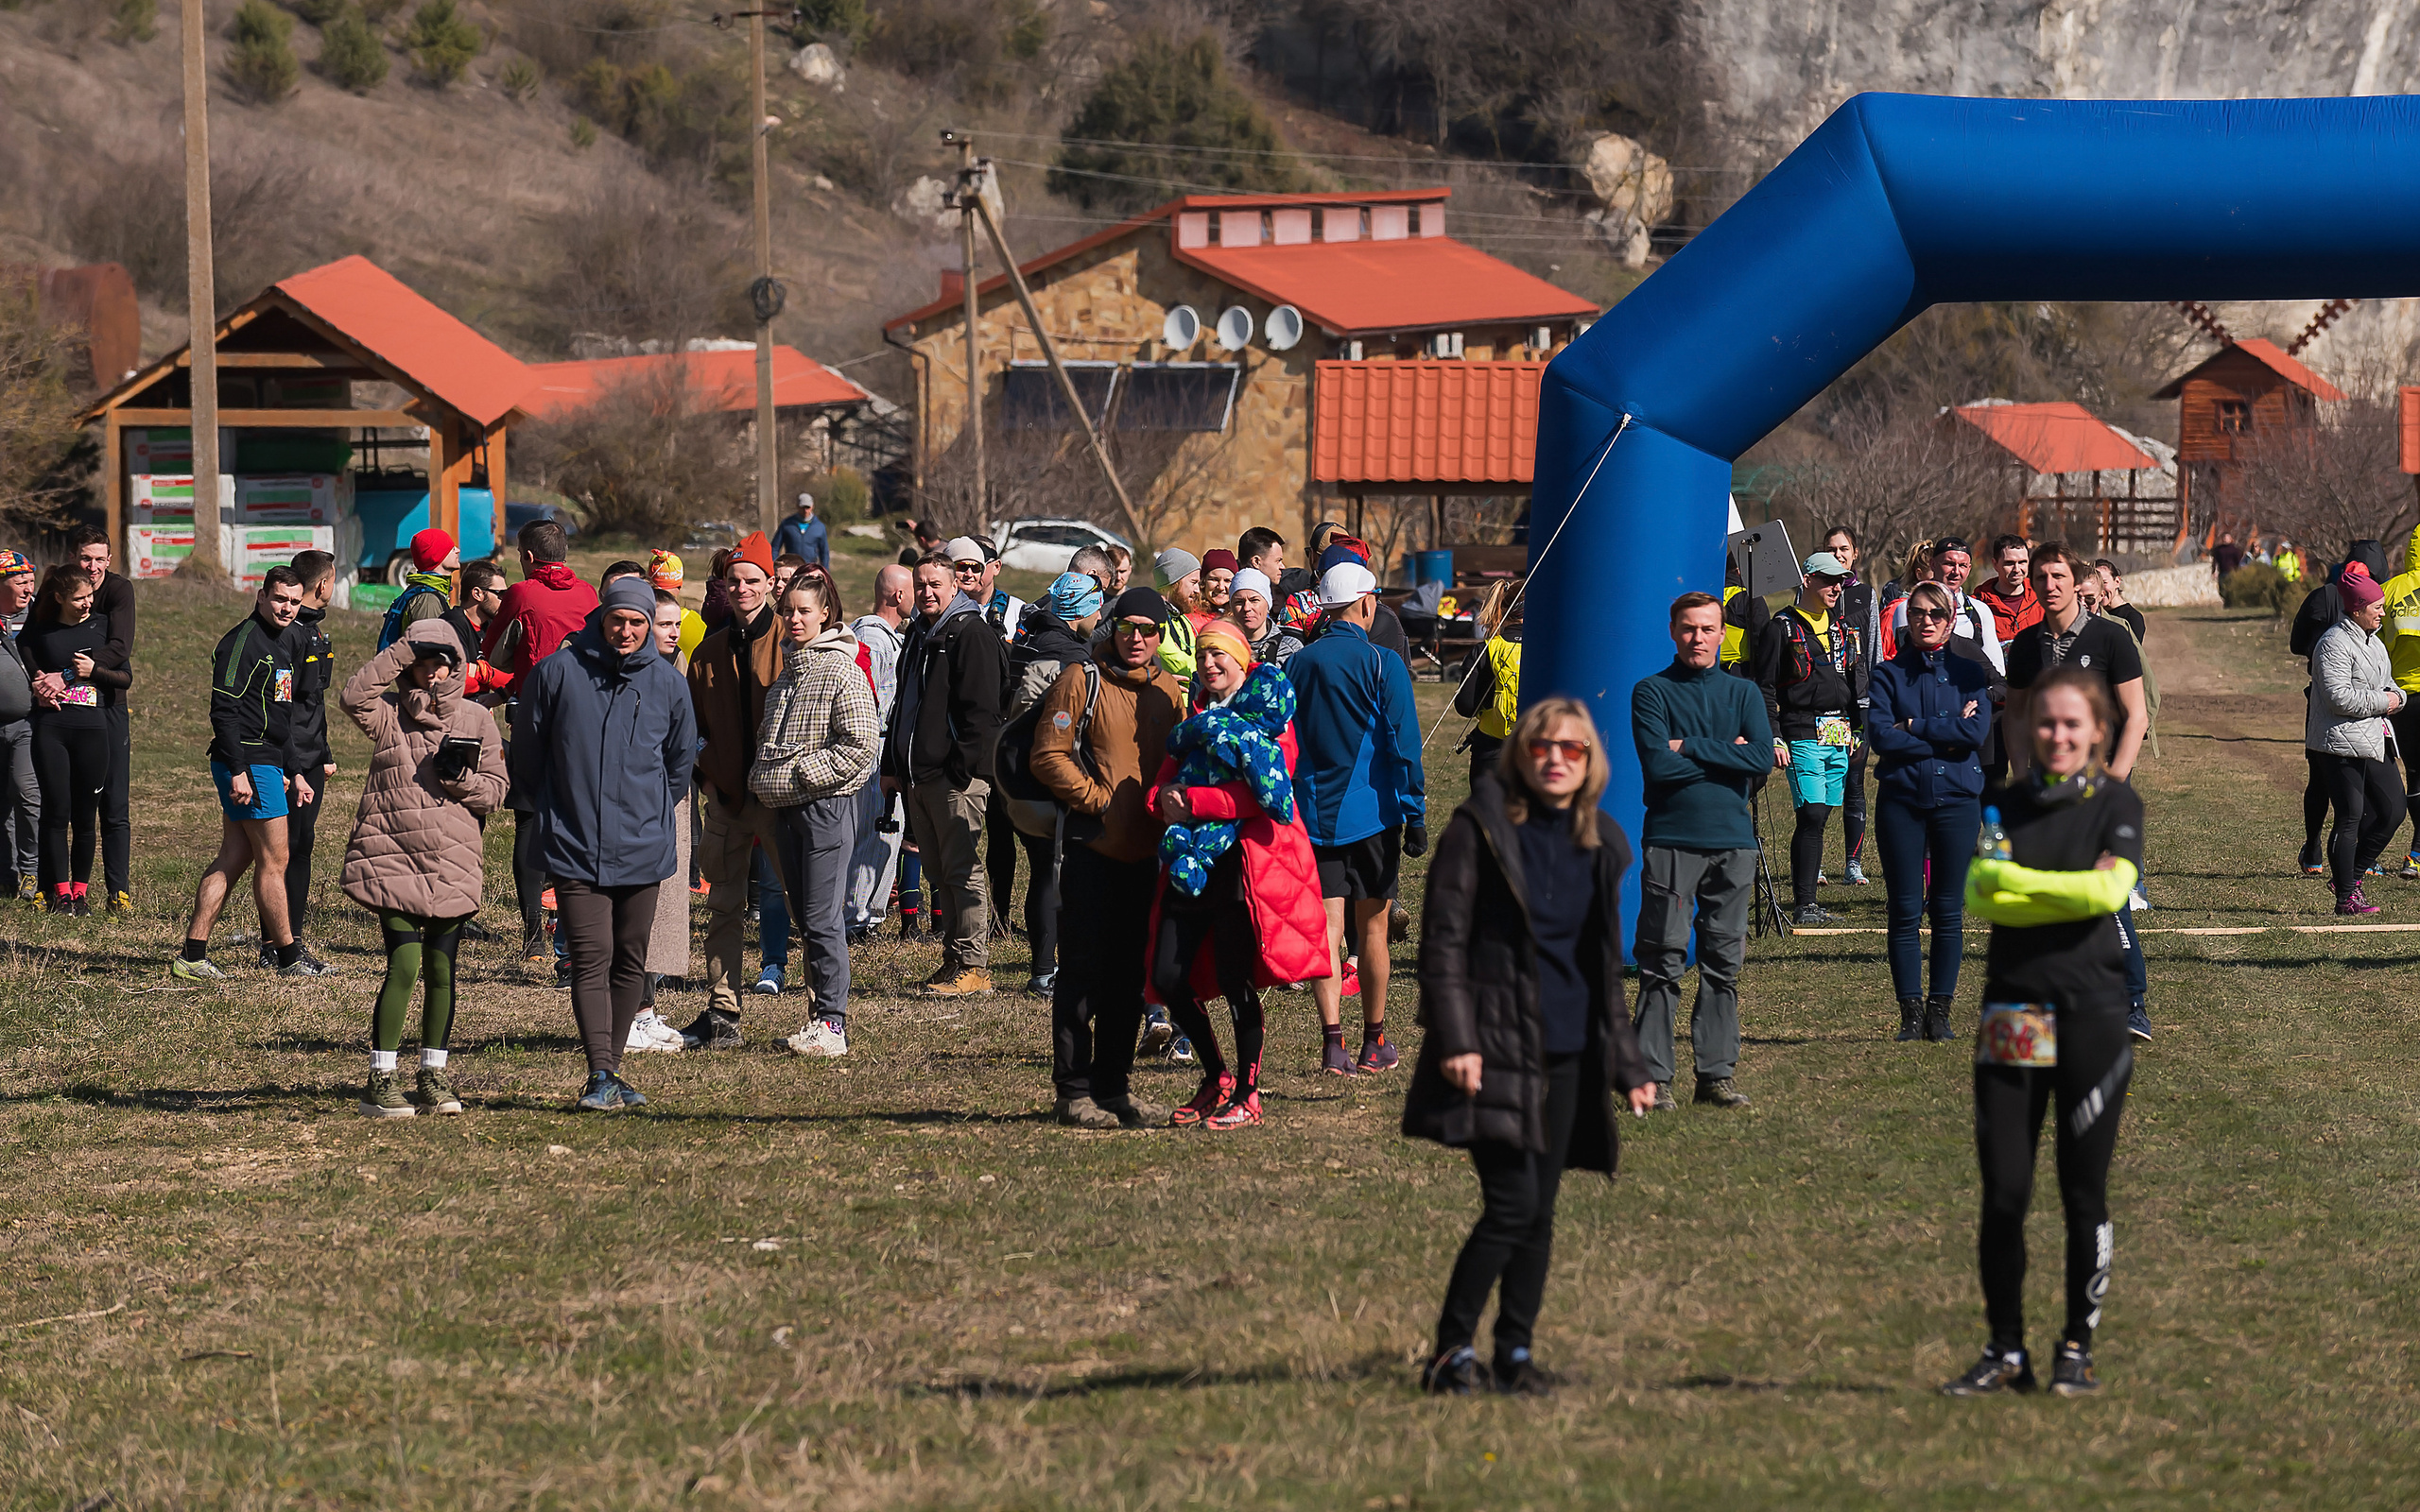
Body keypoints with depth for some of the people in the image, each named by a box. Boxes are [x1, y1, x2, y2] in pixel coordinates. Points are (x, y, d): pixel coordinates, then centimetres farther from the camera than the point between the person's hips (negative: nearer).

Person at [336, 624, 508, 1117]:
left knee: (441, 970, 6)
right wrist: (400, 653, -16)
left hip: (452, 862, 3)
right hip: (392, 857, -3)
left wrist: (461, 778, -12)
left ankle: (433, 1077, 19)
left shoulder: (476, 720, 9)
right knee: (404, 964, -13)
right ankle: (379, 1081, -6)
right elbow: (353, 698, -18)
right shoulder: (388, 713, 4)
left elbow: (495, 793, 8)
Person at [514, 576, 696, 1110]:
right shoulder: (557, 674, -4)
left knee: (630, 961, 8)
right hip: (576, 847, -3)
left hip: (643, 848, 3)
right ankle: (601, 1075, -17)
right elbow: (528, 754, 8)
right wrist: (550, 812, 13)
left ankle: (612, 1070, 18)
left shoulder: (667, 684, 3)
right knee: (592, 960, -12)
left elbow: (680, 759, 19)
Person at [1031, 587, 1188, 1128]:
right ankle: (1074, 1090, -1)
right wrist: (1099, 799, -13)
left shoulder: (1170, 690, 11)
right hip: (1092, 845, -5)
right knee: (1083, 970, -4)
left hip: (1144, 851, 5)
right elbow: (1048, 757, -8)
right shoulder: (1082, 682, -5)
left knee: (1129, 974, 9)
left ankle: (1114, 1085, 16)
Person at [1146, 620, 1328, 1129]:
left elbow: (1261, 794, -14)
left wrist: (1192, 802, -14)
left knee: (1234, 980, -7)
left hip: (1244, 859, -6)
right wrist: (1164, 801, -9)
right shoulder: (1196, 721, 21)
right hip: (1189, 863, 6)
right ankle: (1216, 1077, 18)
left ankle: (1247, 1096, 6)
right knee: (1168, 977, -1)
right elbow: (1160, 789, 15)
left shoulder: (1272, 717, -1)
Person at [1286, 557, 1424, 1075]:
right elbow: (1403, 744, -10)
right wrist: (1416, 816, -5)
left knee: (1327, 930, -2)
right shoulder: (1382, 665, -8)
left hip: (1314, 814, 2)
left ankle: (1333, 1042, -14)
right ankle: (1374, 1043, 17)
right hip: (1371, 814, -2)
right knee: (1372, 927, 9)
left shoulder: (1297, 666, 5)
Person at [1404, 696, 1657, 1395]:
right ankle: (1451, 1350, -3)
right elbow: (1443, 938, -8)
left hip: (1568, 1052, 5)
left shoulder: (1600, 844, 12)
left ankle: (1516, 1355, 16)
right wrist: (1454, 1038, -17)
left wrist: (1626, 1063, 16)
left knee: (1539, 1214, 6)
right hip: (1498, 1046, -5)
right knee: (1512, 1206, -13)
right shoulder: (1481, 828, -5)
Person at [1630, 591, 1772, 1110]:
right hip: (1671, 839, -3)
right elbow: (1658, 766, -11)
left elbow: (1762, 759, -4)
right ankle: (1653, 1076, -4)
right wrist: (1724, 756, -6)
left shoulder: (1742, 693, 13)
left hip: (1733, 840, 3)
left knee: (1724, 963, 5)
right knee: (1663, 962, -5)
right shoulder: (1652, 692, 3)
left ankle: (1718, 1072, 9)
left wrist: (1689, 748, -8)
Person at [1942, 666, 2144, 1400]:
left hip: (2092, 1013, -2)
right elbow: (1977, 896, -3)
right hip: (2012, 1014, 2)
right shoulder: (2005, 804, 11)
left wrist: (2011, 878, -11)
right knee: (2003, 1192, -1)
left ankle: (2078, 1349, 10)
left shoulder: (2117, 804, 4)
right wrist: (2069, 897, -14)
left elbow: (2110, 889, -13)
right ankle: (2005, 1352, 7)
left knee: (2083, 1191, 1)